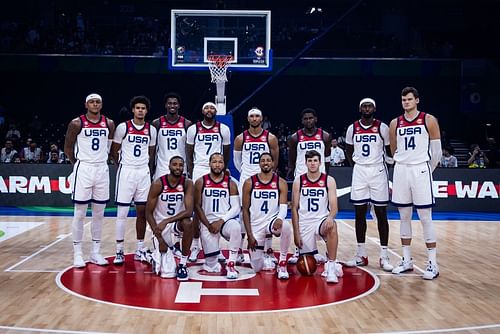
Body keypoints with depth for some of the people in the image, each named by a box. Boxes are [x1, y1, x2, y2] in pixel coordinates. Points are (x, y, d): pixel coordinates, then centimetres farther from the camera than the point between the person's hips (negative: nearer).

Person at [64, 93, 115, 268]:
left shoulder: (109, 124, 4)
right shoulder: (76, 123, -5)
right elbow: (68, 148, 4)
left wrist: (102, 160, 10)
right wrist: (78, 163, 7)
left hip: (102, 169, 4)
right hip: (83, 169, -3)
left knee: (99, 213, 8)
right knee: (80, 213, 0)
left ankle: (95, 252, 18)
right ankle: (77, 253, 9)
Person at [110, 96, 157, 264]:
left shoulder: (152, 130, 6)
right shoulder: (123, 127, -4)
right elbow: (114, 151, 3)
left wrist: (146, 165, 8)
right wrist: (122, 164, 2)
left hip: (144, 172, 4)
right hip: (126, 172, -3)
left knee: (142, 212, 6)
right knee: (122, 212, -3)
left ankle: (140, 250, 16)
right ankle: (119, 251, 4)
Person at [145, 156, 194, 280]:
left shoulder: (187, 183, -12)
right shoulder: (158, 184, -15)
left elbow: (189, 211, -22)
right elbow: (148, 213, -10)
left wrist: (167, 221, -32)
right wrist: (159, 238, -15)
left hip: (178, 221, 2)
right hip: (160, 225, -2)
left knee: (188, 223, -37)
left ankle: (183, 264, -17)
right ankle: (158, 256, 26)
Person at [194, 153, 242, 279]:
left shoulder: (231, 183, 4)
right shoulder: (200, 182, 2)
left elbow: (236, 208, -1)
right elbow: (197, 206, 1)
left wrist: (221, 221, -14)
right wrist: (208, 225, -9)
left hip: (225, 220, 1)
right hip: (208, 222, -1)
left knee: (236, 227, -38)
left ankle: (231, 265, -25)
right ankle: (211, 264, 24)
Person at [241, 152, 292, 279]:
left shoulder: (281, 183, -2)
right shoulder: (249, 183, -2)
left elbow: (284, 206, -13)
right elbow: (245, 210, 0)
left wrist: (280, 219, -36)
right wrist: (249, 235, -6)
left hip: (272, 220, 0)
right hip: (255, 225, 1)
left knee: (286, 226, -38)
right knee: (257, 268, -4)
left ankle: (282, 263, -18)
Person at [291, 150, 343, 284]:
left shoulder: (329, 180, -2)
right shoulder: (298, 181, 1)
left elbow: (334, 206, -8)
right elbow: (294, 208, 2)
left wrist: (330, 217, -32)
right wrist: (296, 232, -4)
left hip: (322, 220, -1)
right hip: (304, 224, 1)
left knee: (332, 227, -39)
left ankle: (331, 266, -30)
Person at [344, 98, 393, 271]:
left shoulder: (382, 127, -4)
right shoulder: (352, 128, 3)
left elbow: (390, 149, 7)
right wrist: (355, 164, 9)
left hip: (378, 171, -2)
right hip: (359, 172, 3)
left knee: (381, 214, 0)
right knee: (359, 214, 5)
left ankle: (384, 256, 5)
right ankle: (361, 255, 14)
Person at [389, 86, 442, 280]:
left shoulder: (429, 120, -2)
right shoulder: (395, 123, 8)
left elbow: (437, 150, 1)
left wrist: (428, 169, 7)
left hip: (420, 170, -4)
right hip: (401, 171, 4)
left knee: (425, 217, -4)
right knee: (404, 217, 9)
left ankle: (432, 263, 3)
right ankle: (406, 261, 18)